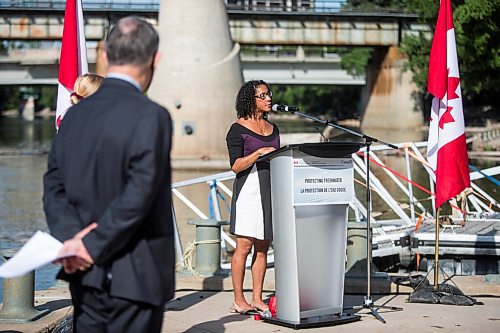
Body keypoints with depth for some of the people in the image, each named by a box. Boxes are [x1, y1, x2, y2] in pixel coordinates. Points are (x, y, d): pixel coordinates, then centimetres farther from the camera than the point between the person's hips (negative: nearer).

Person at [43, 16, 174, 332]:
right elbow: (139, 194, -20)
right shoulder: (151, 116, -15)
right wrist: (93, 246, -13)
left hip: (85, 273, 7)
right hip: (135, 277, -6)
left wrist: (70, 236, -7)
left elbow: (54, 184, 4)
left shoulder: (76, 114, 6)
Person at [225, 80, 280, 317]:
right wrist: (259, 153, -20)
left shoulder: (272, 129, 17)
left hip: (271, 188, 6)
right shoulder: (238, 129, -3)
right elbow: (236, 165, -10)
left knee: (263, 247, 6)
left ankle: (257, 299, 10)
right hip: (249, 188, -6)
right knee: (244, 245, -6)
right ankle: (238, 300, 1)